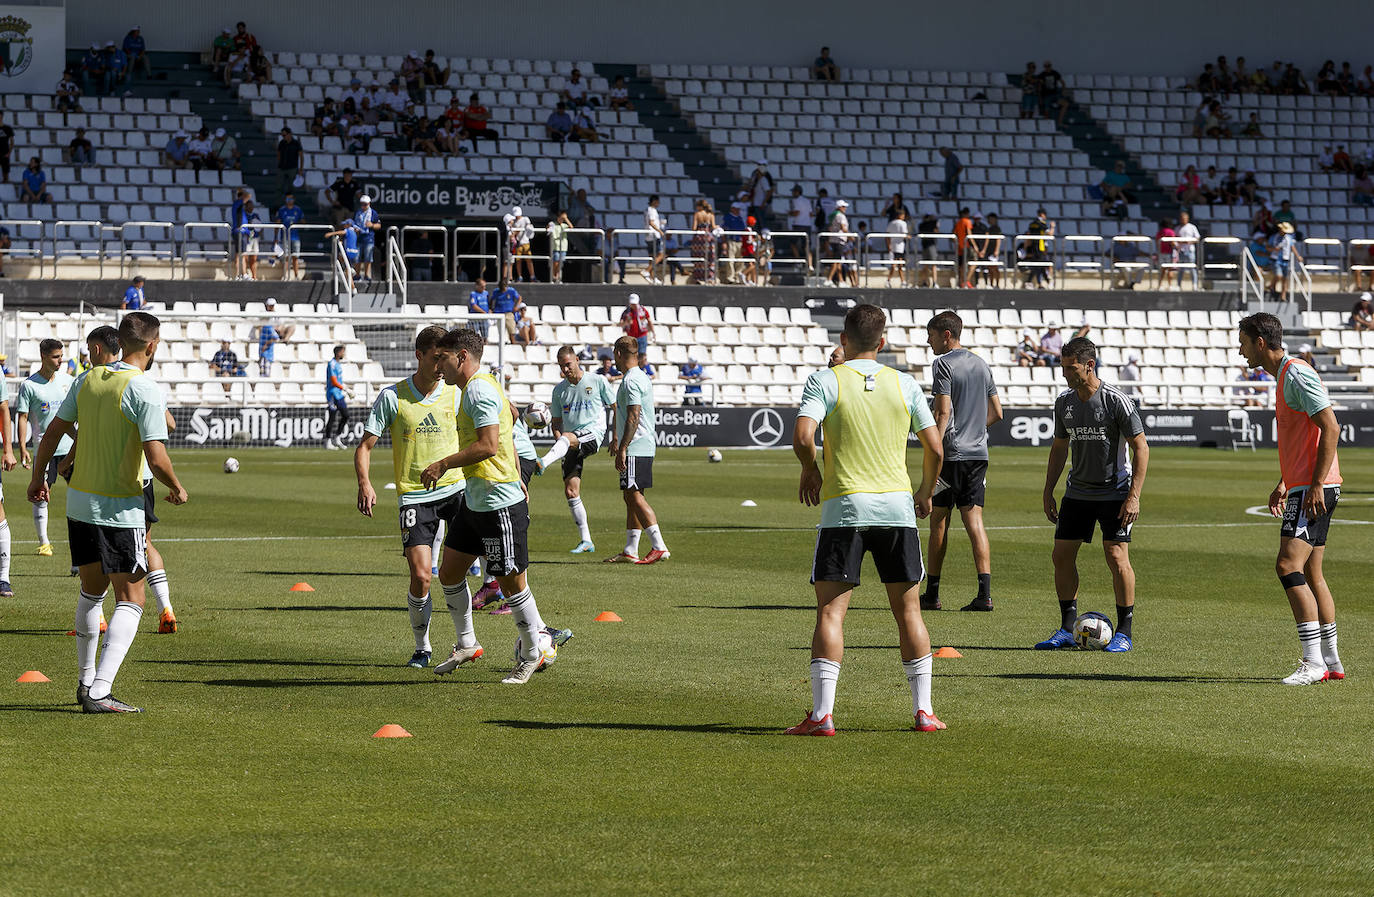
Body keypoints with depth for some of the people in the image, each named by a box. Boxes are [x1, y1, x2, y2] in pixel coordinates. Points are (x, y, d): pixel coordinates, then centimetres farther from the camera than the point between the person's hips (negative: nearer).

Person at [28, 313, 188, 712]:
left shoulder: (88, 379, 4)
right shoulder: (144, 390, -16)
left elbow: (53, 432, 10)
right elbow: (156, 457, -21)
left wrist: (38, 477, 25)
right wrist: (177, 489, -2)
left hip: (79, 501, 7)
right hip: (119, 507, -7)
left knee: (92, 590, 23)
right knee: (130, 601, -1)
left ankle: (86, 682, 31)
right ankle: (99, 692, -14)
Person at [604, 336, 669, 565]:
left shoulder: (631, 381, -14)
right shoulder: (642, 377, 18)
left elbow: (633, 417, -21)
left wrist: (622, 448, -21)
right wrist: (617, 438, 35)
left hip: (635, 449, -10)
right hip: (645, 446, 10)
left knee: (634, 495, -11)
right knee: (631, 497, 11)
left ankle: (659, 547, -15)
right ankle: (630, 551, 12)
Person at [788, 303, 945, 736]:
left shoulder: (825, 380, -3)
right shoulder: (904, 384, 6)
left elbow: (802, 437, -16)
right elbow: (934, 447, 5)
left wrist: (810, 471, 4)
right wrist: (926, 492, 22)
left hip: (844, 506, -3)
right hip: (897, 506, 3)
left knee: (830, 611, -2)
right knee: (908, 611, 11)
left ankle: (822, 713, -10)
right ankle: (923, 711, 12)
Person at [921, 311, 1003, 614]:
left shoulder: (943, 364, -7)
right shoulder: (982, 365, 15)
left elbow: (943, 412, -15)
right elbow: (997, 413, 18)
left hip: (951, 453, -6)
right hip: (978, 453, 6)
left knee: (938, 520, 4)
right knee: (974, 521, 1)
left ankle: (932, 594, 10)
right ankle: (985, 593, -11)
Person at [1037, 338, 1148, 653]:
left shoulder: (1117, 401, -14)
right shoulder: (1064, 402, 4)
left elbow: (1140, 448, -11)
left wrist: (1134, 496, -17)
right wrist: (1048, 491, 12)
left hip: (1115, 493, -6)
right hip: (1077, 493, 6)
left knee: (1117, 557, -11)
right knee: (1062, 555, 1)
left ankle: (1124, 632, -1)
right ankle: (1067, 629, 10)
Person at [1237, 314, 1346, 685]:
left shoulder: (1297, 375, -14)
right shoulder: (1285, 376, 18)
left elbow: (1330, 428, -20)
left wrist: (1316, 484, -22)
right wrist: (1284, 484, 25)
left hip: (1314, 489, -11)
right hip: (1303, 485, 11)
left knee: (1288, 566, -17)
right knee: (1310, 574, 13)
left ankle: (1314, 663, -20)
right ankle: (1331, 661, 18)